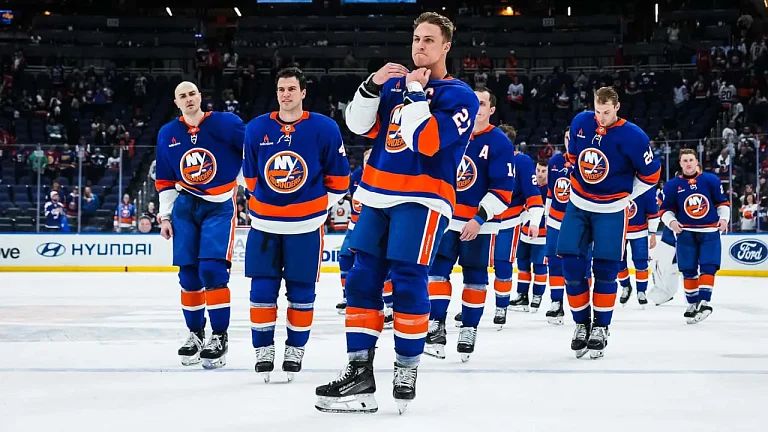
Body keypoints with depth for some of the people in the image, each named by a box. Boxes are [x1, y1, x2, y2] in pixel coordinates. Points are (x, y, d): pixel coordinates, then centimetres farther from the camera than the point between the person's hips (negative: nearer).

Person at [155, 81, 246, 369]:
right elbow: (164, 180, 13)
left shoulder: (226, 123, -8)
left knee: (212, 269, -15)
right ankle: (195, 333, 20)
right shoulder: (167, 134, 6)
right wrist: (165, 215, 10)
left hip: (219, 205, -4)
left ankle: (220, 337, -7)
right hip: (185, 207, 4)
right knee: (188, 273, 5)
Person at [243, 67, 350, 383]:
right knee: (262, 290, 1)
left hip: (306, 225, -2)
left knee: (301, 291, 5)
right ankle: (263, 349, 12)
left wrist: (319, 206, 4)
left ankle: (295, 348, 18)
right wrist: (266, 202, 12)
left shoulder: (324, 129, -6)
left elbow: (339, 178, 2)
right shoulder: (256, 129, 1)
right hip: (264, 224, 2)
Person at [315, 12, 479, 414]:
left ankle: (407, 369, 4)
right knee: (362, 279, 2)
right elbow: (361, 126, 8)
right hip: (379, 195, 6)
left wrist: (416, 91, -13)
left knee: (407, 282, -11)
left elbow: (427, 141, -19)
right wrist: (372, 85, -4)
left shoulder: (459, 95, -4)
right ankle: (359, 371, 7)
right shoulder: (396, 84, 16)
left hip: (422, 198, -6)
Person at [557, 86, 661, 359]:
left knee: (605, 270, -2)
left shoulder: (633, 137, -18)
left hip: (611, 211, -4)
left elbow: (650, 174, -7)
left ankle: (600, 327, 10)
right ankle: (581, 323, 13)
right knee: (571, 265, 0)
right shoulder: (580, 122, -4)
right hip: (578, 206, 4)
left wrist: (624, 195, -1)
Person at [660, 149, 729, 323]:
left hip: (709, 231, -1)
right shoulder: (672, 185, 1)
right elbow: (666, 209, 7)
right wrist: (671, 222, -11)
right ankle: (692, 303, 13)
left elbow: (722, 202, 9)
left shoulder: (711, 180, 1)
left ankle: (704, 301, -11)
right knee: (689, 270, 3)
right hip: (685, 232, 1)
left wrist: (724, 218, -6)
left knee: (708, 267, -10)